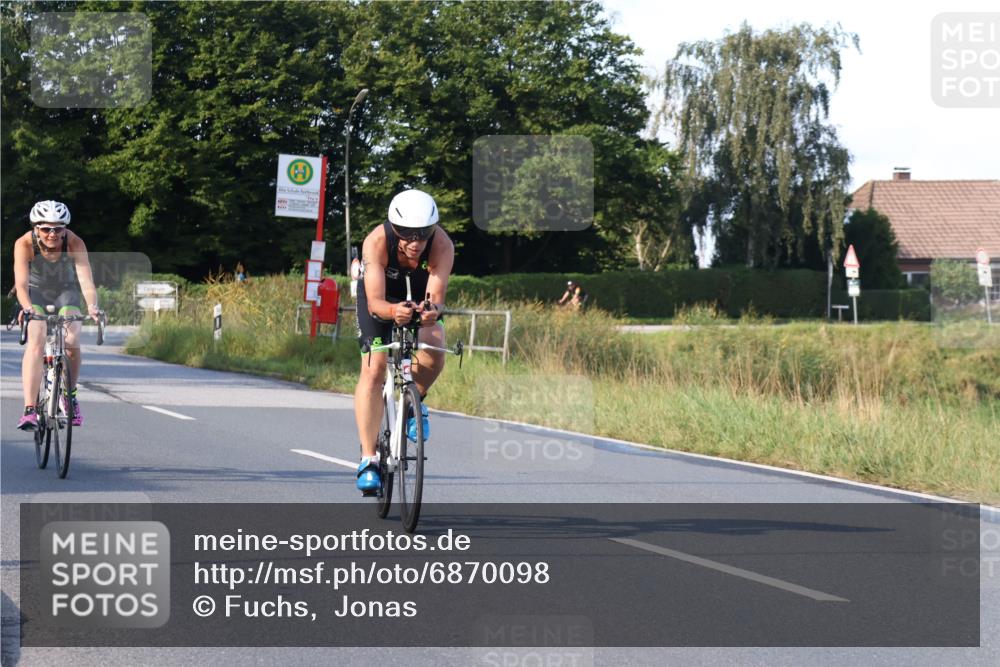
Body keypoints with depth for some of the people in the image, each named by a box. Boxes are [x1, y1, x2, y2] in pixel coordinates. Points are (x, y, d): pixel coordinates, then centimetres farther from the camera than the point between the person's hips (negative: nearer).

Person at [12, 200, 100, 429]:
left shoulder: (74, 244, -28)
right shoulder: (24, 244, -29)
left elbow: (87, 281, -36)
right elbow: (21, 283, -39)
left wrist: (92, 306, -55)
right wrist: (27, 308, -58)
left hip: (65, 292, 1)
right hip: (36, 292, -1)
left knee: (72, 341, -21)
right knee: (36, 342, -24)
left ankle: (70, 395, 5)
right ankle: (29, 409, -28)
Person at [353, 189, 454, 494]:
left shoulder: (442, 245, -33)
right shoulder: (377, 242, -36)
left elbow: (436, 295, -39)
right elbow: (375, 302, -41)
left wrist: (431, 309, -63)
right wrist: (393, 311, -63)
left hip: (419, 296, 1)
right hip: (381, 299, -1)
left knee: (434, 352, -28)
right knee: (373, 370, -17)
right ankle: (368, 459, -13)